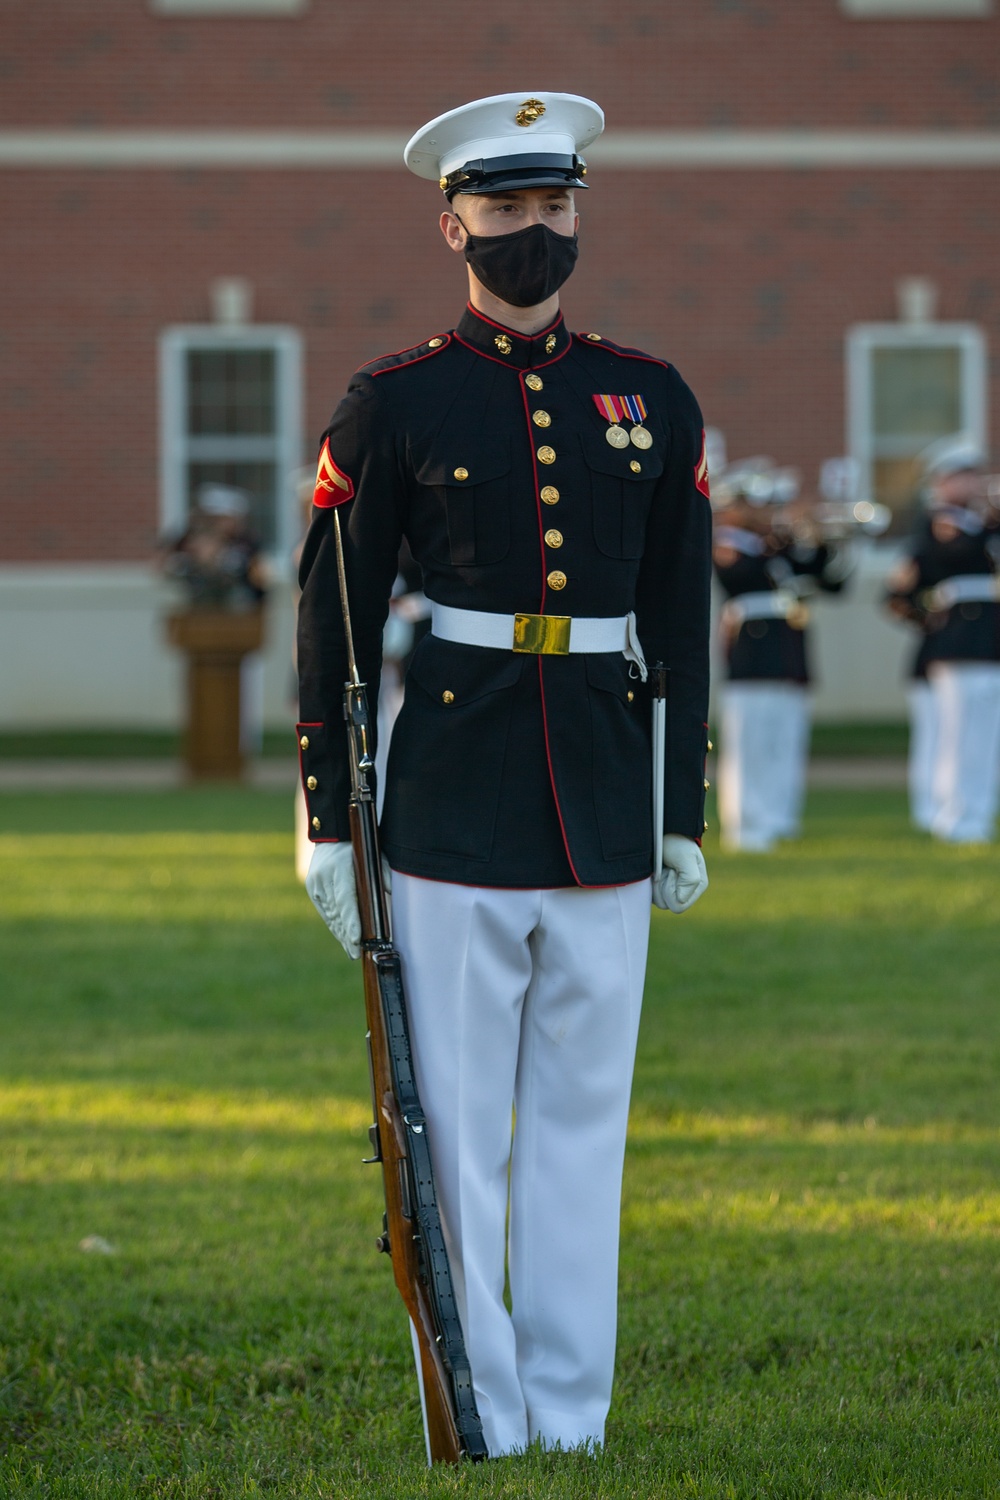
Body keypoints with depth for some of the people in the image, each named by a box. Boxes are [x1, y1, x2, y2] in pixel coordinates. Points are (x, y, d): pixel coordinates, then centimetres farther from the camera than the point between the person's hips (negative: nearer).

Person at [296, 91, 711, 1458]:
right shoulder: (393, 406, -1)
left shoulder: (653, 402, 9)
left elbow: (683, 623, 12)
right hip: (451, 822, -3)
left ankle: (573, 1427, 14)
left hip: (604, 821, 3)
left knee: (583, 1125, 7)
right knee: (455, 1137, 1)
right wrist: (328, 826, -3)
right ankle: (480, 1439, 7)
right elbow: (333, 623, 1)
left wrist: (685, 819, 9)